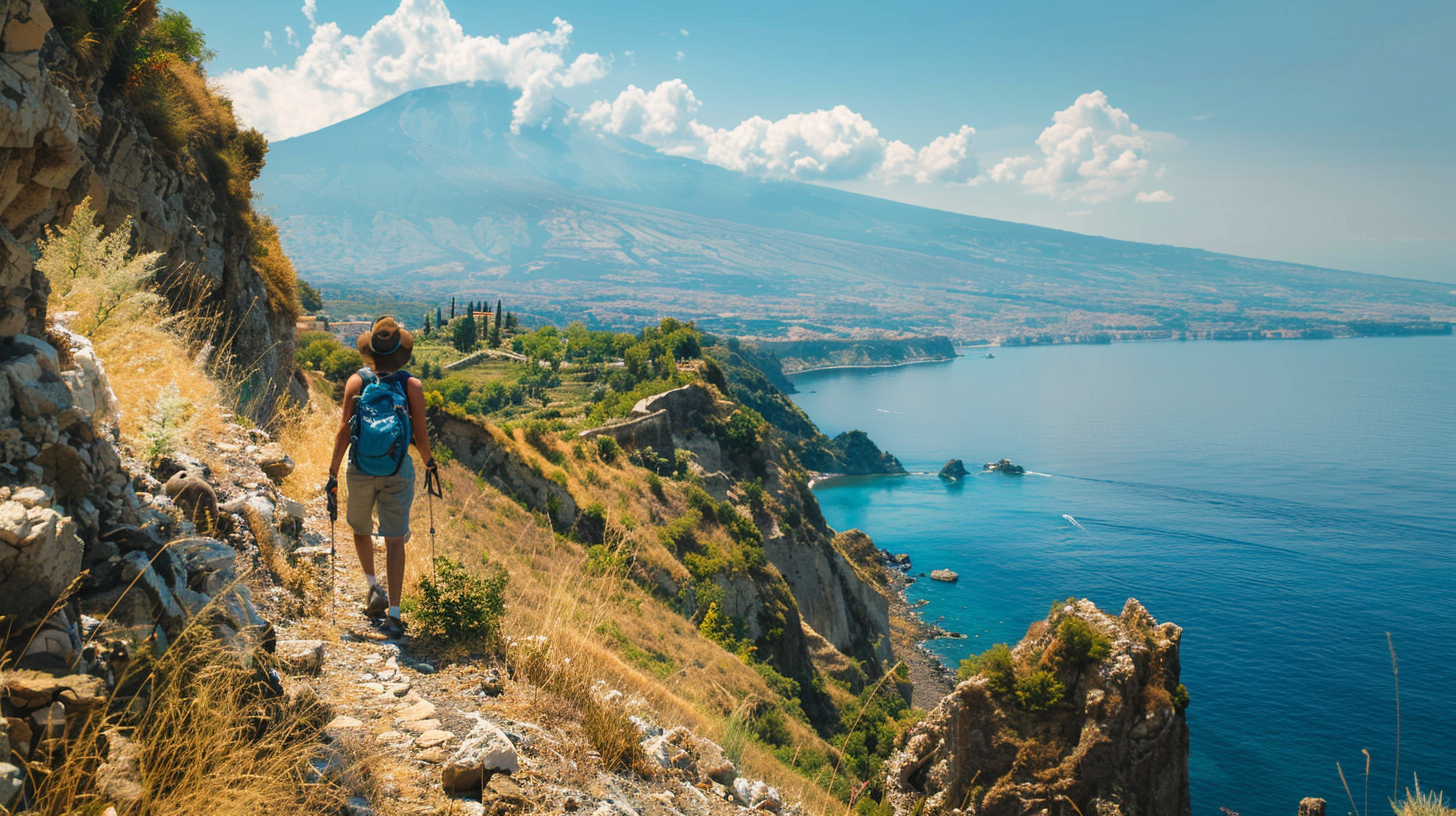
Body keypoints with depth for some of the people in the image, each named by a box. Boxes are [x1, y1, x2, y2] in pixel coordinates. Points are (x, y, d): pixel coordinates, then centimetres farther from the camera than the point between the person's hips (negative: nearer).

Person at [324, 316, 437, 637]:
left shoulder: (356, 381, -5)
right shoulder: (412, 385, -6)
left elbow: (343, 430, -7)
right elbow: (420, 436, -5)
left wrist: (333, 473, -1)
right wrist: (429, 463, 15)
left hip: (361, 469, 1)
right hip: (398, 471, -1)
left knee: (361, 529, 26)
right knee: (395, 539, 2)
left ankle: (373, 586, 17)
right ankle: (393, 613, -3)